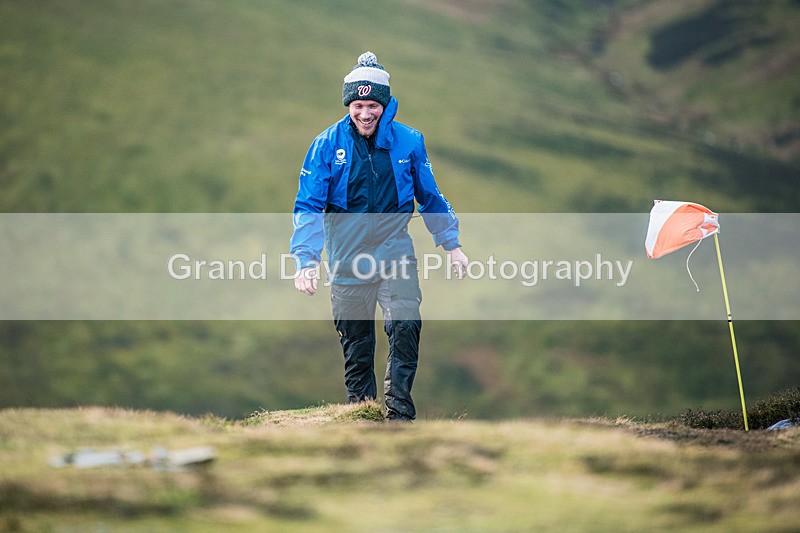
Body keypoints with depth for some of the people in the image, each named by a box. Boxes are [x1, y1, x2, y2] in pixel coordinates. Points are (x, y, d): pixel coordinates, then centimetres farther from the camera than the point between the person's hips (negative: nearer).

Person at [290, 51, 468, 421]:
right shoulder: (327, 145, -4)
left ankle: (399, 412, -9)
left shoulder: (408, 141, 0)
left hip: (395, 251, 0)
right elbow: (308, 206, -4)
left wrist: (451, 244, 15)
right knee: (356, 345, 6)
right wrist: (306, 259, -15)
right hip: (347, 259, 0)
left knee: (406, 326, -18)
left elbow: (430, 197, 14)